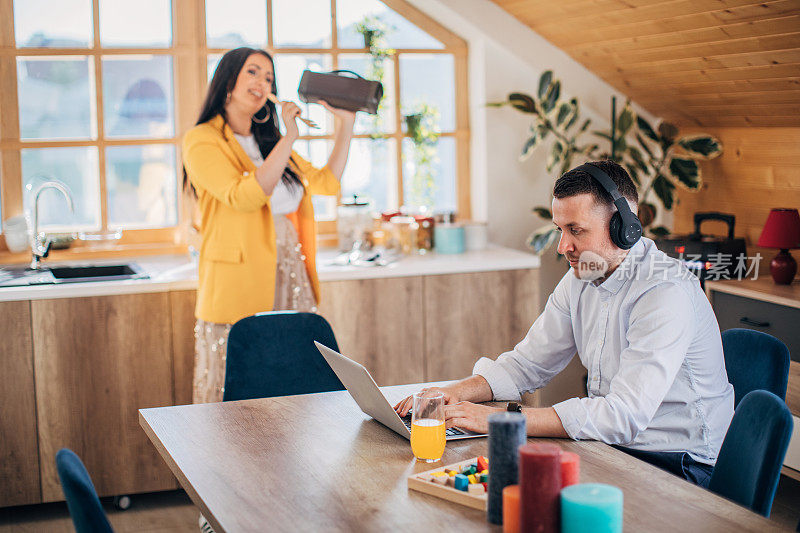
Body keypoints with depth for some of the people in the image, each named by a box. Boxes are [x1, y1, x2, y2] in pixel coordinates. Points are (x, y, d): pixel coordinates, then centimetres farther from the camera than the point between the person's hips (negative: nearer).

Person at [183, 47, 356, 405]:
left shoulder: (269, 143, 19)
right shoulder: (202, 141, -3)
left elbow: (327, 182, 20)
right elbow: (243, 196, -18)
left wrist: (346, 124, 16)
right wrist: (289, 138, -18)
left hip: (290, 281, 6)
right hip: (239, 287, -6)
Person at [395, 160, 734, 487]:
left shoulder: (667, 294, -23)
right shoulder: (582, 278, 5)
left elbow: (624, 416, -31)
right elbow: (527, 364, 11)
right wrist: (459, 392, -9)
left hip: (675, 467, -7)